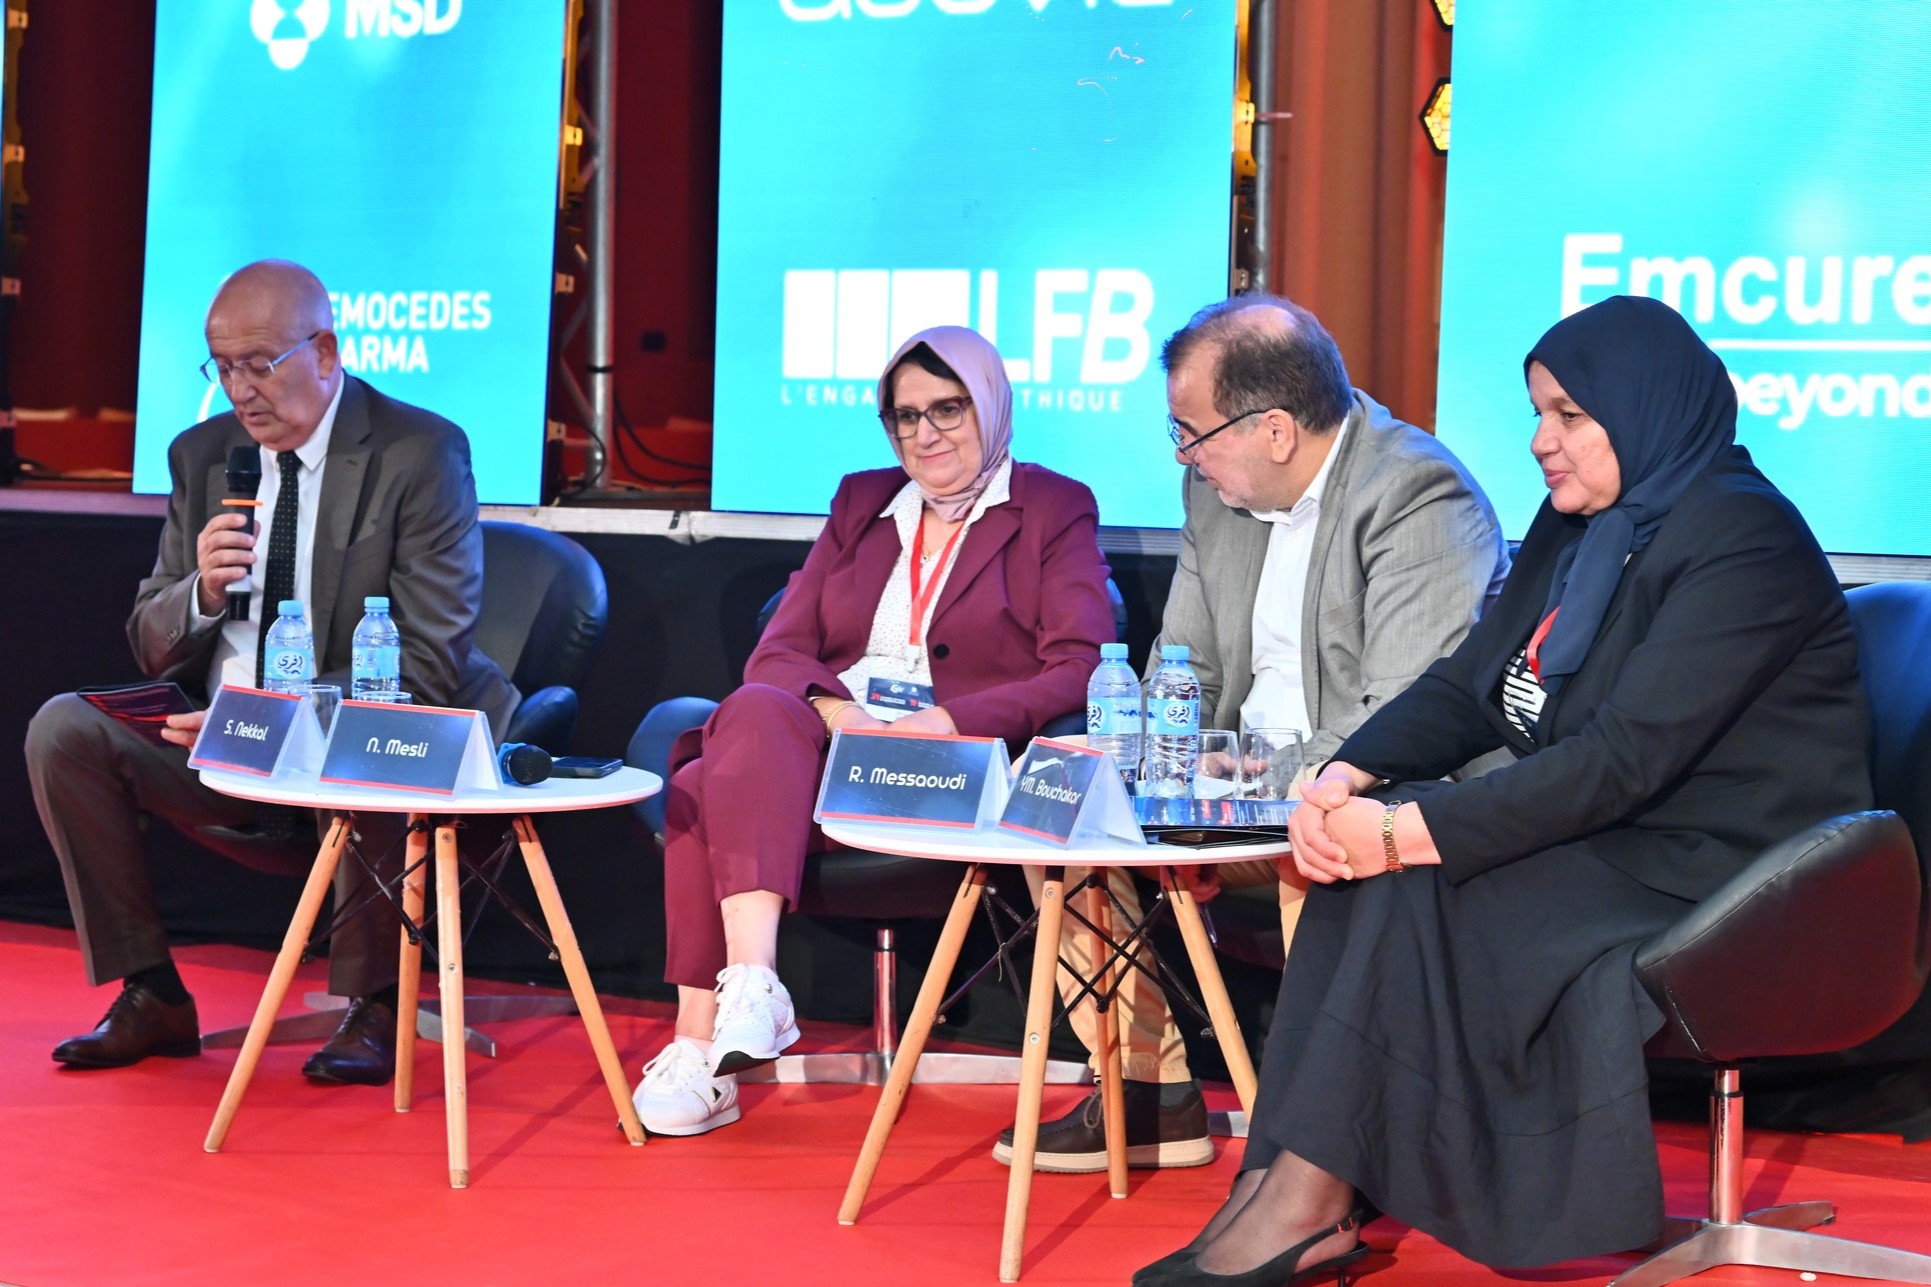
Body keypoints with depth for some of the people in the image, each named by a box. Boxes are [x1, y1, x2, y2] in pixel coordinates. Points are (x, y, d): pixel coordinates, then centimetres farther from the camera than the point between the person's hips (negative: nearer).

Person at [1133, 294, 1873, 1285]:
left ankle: (1308, 1203, -20)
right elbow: (1469, 685, 10)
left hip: (1714, 874, -8)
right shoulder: (1577, 523, 12)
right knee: (1362, 866, -15)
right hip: (1605, 839, 8)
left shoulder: (1741, 538, -17)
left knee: (1416, 885, -25)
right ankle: (1295, 1200, -21)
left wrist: (1412, 832, -28)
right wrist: (1347, 779, -10)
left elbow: (1626, 756, -26)